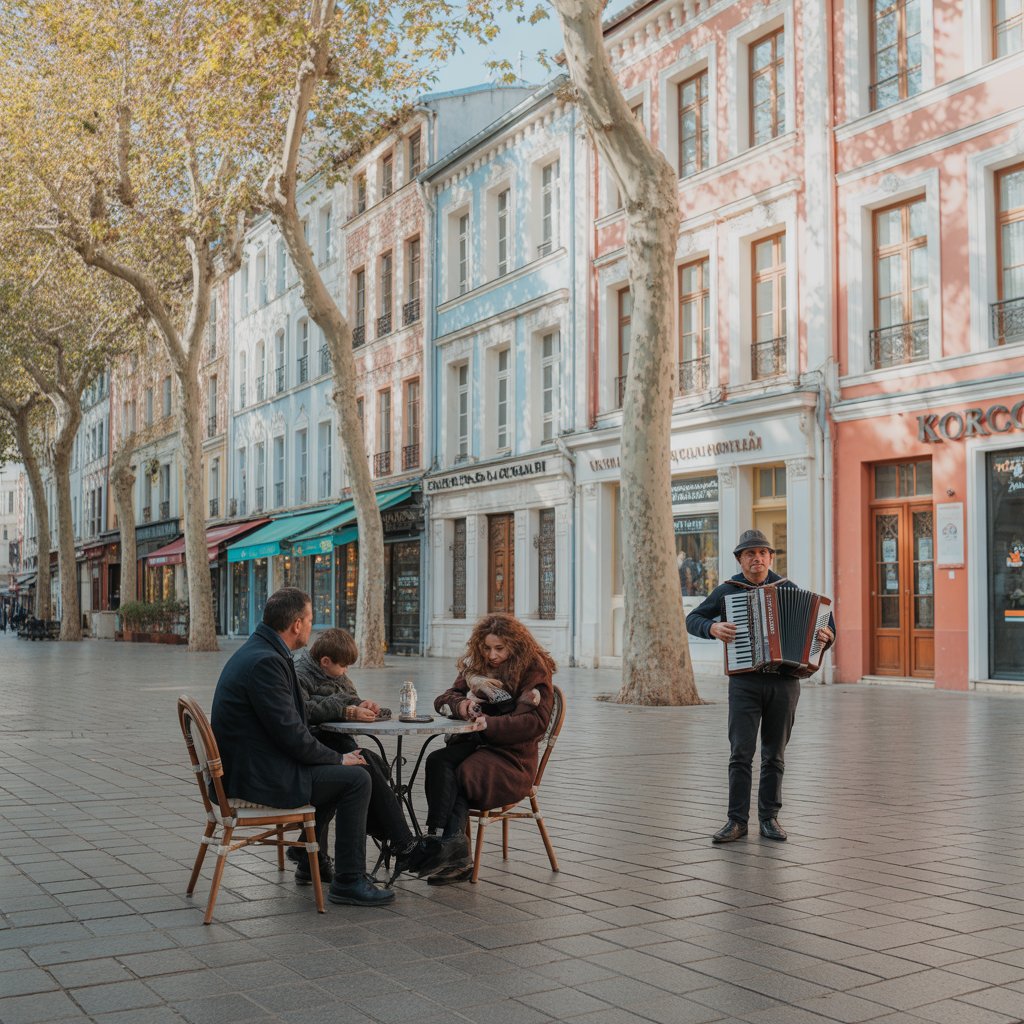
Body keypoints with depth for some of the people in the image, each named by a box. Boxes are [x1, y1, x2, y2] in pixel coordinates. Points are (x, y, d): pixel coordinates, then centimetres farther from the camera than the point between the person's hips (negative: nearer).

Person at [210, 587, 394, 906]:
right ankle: (348, 881, -1)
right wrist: (338, 758, -8)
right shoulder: (265, 661, -23)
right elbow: (291, 734, -22)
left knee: (337, 771, 26)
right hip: (259, 776, -11)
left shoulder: (257, 651, 10)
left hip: (248, 766, 11)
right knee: (356, 778, -9)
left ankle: (312, 863, 35)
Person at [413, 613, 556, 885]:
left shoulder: (535, 669, -2)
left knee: (464, 774, -33)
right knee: (438, 761, -28)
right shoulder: (475, 666, 17)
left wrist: (490, 724, -25)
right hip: (473, 744, 5)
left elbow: (536, 720, -13)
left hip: (513, 753, -5)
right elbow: (444, 699, 13)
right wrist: (461, 704, -12)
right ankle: (455, 854, -36)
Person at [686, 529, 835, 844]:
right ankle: (737, 821, -1)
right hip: (745, 682, -1)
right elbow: (693, 619, 9)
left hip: (784, 681, 1)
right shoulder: (727, 591, 4)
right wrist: (713, 628, -12)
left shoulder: (788, 589, 6)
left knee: (774, 754, 7)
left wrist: (826, 637, -11)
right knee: (741, 752, -7)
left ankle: (769, 818, 17)